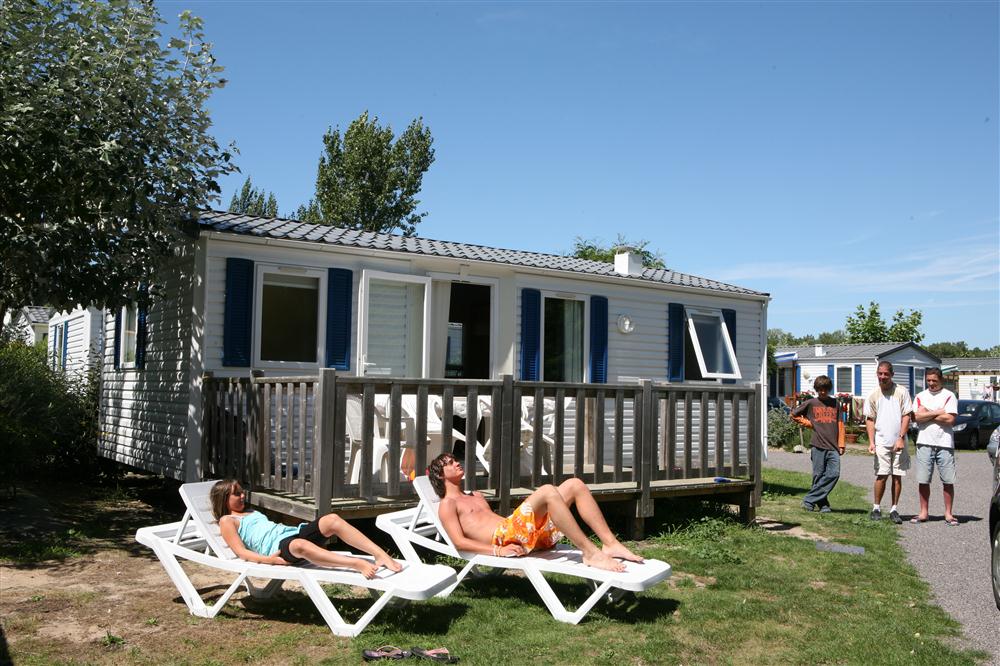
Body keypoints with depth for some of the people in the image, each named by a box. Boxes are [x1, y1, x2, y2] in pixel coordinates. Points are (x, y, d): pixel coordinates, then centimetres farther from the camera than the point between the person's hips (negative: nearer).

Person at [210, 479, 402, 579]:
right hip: (277, 547, -8)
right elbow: (241, 552, -1)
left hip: (294, 532, 8)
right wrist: (267, 560, -20)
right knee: (300, 546, -43)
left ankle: (381, 555, -31)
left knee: (332, 520, -20)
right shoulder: (227, 521, 12)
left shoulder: (251, 512, 34)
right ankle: (358, 564, -52)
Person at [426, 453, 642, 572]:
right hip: (503, 536, -9)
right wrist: (497, 551, -18)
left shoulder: (476, 496, 36)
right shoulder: (447, 505, 9)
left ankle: (611, 544, -14)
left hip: (528, 534, 9)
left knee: (575, 484, -5)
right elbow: (459, 542, -4)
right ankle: (591, 553, -31)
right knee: (548, 491, -31)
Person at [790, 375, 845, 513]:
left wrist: (841, 444, 6)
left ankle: (810, 500, -3)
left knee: (834, 474, -9)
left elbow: (840, 424, 11)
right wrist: (808, 423, 7)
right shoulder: (811, 403, 6)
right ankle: (823, 504, 9)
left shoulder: (835, 403, 12)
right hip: (818, 446, -2)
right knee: (819, 475, -1)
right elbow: (794, 414, 16)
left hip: (833, 447, 2)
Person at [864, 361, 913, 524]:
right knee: (881, 475, -5)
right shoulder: (873, 395, 6)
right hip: (881, 442, 0)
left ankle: (894, 509, 12)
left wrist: (901, 438, -9)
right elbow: (870, 420, 8)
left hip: (899, 442, 0)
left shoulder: (901, 392, 1)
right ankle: (876, 508, 7)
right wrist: (871, 442, -2)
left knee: (897, 476, 3)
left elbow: (906, 416, -1)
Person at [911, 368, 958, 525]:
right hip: (925, 443, 2)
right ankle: (923, 512, 14)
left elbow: (950, 419, -11)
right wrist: (939, 412, -7)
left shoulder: (949, 396, 1)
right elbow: (918, 417, -5)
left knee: (948, 481, 2)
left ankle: (948, 513, 12)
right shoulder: (920, 396, 10)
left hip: (945, 443, -2)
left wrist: (927, 414, -6)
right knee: (923, 480, 4)